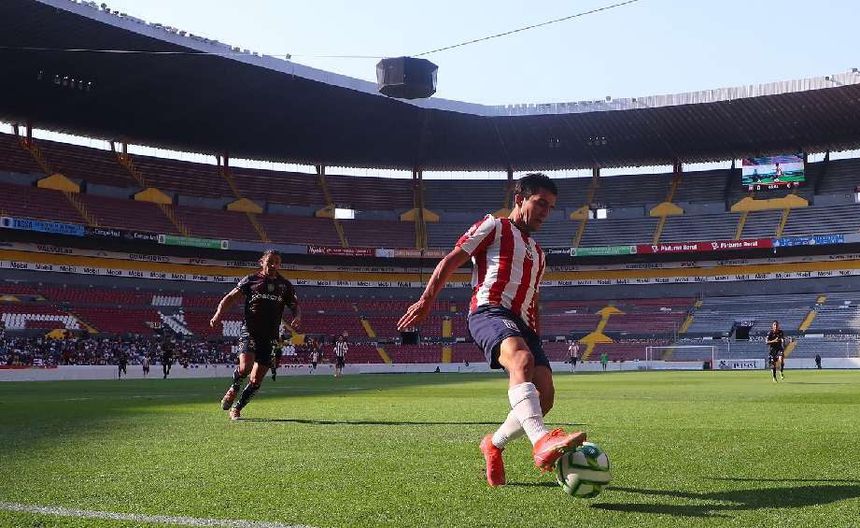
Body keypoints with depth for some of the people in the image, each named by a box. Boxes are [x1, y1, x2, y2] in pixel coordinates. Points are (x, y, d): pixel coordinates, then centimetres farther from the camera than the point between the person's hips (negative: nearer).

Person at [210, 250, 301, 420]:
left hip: (269, 336, 3)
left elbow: (295, 307, 16)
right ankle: (234, 389, 9)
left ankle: (237, 408, 21)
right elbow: (230, 298, 4)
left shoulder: (285, 286, 12)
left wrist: (297, 317, -7)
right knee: (245, 366, -24)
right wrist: (218, 314, -14)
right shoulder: (250, 280, 6)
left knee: (256, 381, 2)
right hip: (249, 331, -3)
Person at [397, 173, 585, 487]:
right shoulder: (494, 227, 12)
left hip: (521, 323, 8)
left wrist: (537, 340, 28)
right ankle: (542, 442, -59)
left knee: (544, 396, -9)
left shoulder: (538, 253, 34)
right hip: (489, 311, -8)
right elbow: (451, 261, 5)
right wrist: (427, 300, -5)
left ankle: (494, 445, 16)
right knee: (521, 360, -37)